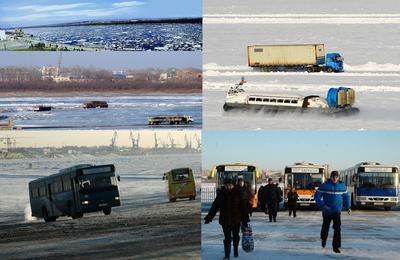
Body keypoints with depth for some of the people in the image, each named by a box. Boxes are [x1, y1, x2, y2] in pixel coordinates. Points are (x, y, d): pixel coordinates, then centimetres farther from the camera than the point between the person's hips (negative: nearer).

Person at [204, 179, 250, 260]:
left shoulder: (237, 193, -6)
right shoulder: (221, 194, -3)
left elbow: (243, 206, -4)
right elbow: (214, 206, 1)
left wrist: (245, 219, -6)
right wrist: (208, 218, -2)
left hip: (236, 220, 0)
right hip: (225, 221, 0)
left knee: (236, 237, 14)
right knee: (227, 238, -3)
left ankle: (236, 251, 36)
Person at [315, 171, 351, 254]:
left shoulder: (342, 186, -1)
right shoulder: (324, 185, -10)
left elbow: (346, 196, 14)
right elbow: (317, 196, -11)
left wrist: (348, 207, 8)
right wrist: (323, 205, -22)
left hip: (337, 211, 1)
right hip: (327, 211, -1)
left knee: (337, 228, -16)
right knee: (325, 227, 14)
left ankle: (336, 246, -14)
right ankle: (323, 239, 46)